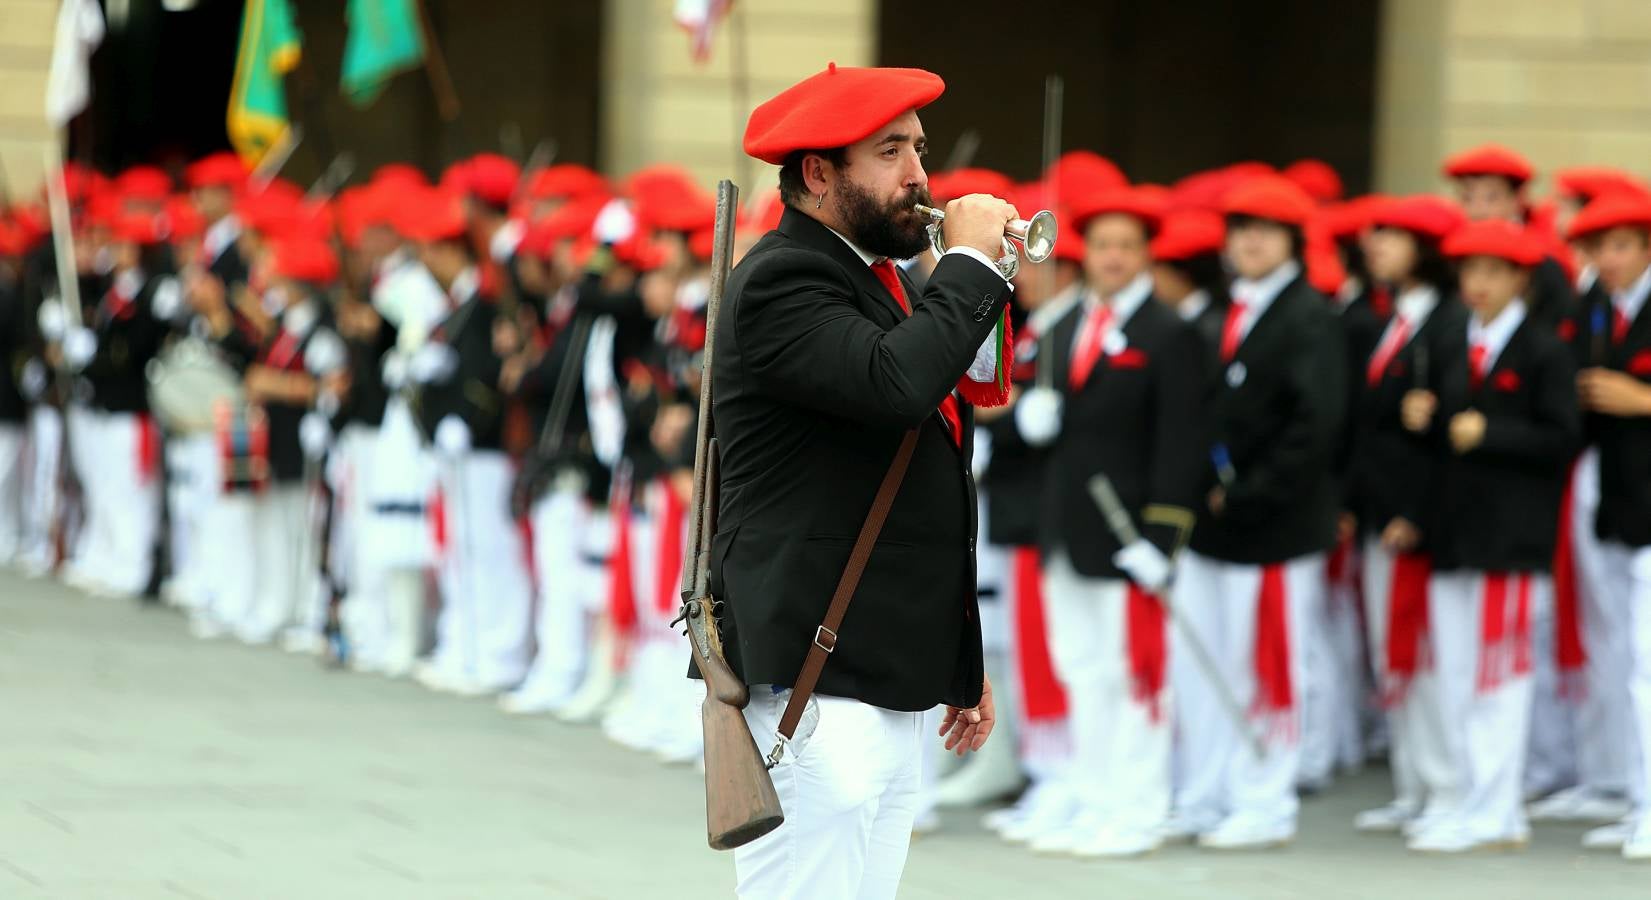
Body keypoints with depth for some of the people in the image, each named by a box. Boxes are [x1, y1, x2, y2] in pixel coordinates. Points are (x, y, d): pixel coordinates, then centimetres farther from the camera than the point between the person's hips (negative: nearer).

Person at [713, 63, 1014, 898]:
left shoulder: (879, 281, 20)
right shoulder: (780, 283, -11)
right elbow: (897, 382, -30)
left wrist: (961, 666, 25)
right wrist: (971, 261, -15)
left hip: (893, 691, 9)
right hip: (810, 689, -9)